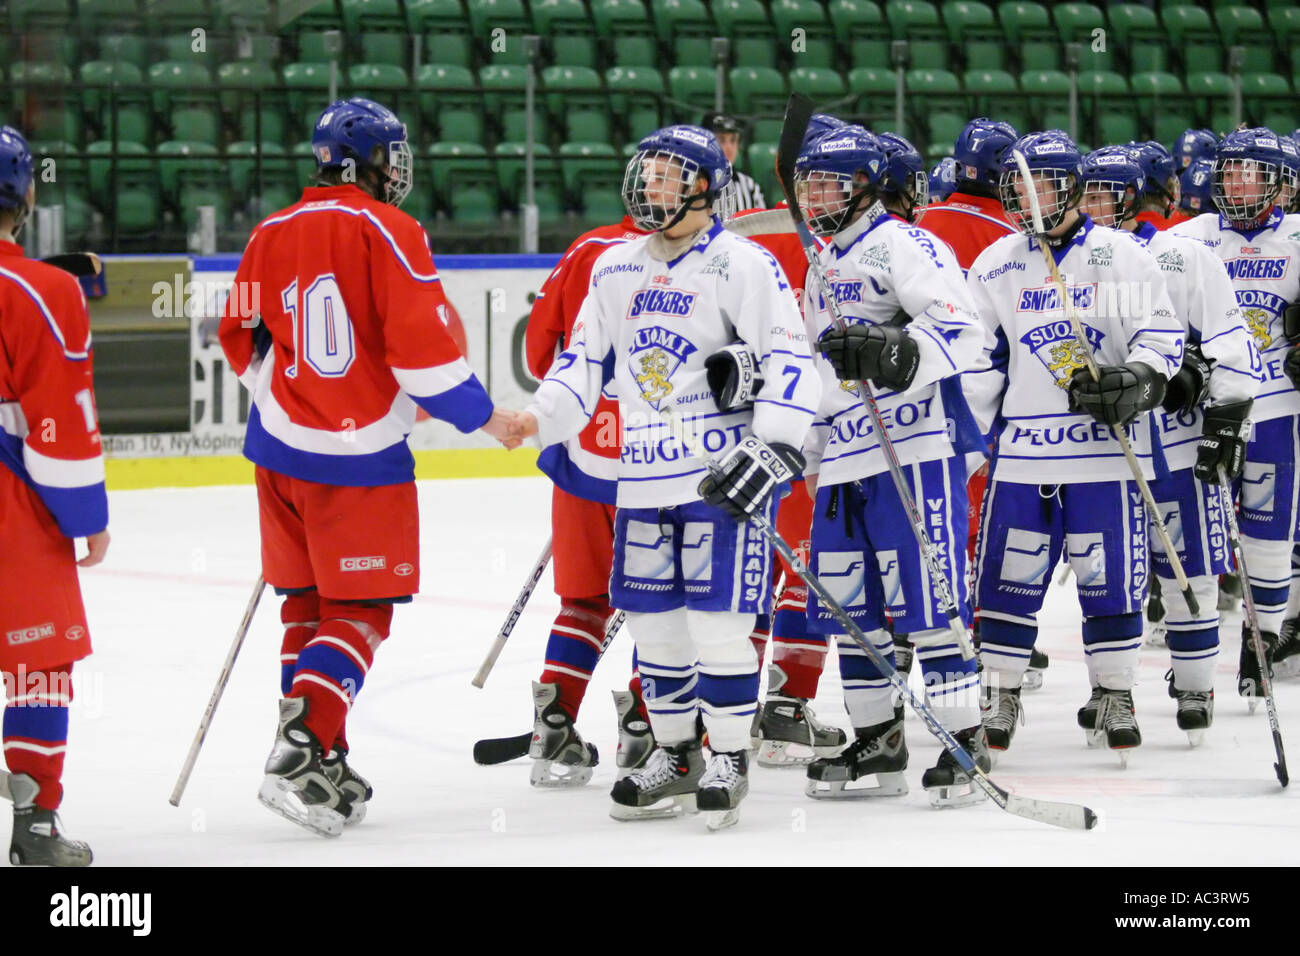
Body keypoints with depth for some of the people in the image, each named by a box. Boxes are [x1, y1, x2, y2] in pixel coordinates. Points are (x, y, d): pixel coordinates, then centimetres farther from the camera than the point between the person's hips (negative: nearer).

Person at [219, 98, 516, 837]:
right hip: (360, 455, -6)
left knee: (307, 603, 16)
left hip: (281, 445, 6)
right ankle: (301, 751, -16)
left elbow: (244, 343, 15)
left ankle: (322, 762, 18)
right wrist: (481, 416, -4)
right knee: (361, 611, -1)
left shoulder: (272, 235, 7)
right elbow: (421, 344, -16)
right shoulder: (388, 233, -11)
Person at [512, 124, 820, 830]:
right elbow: (586, 360, 19)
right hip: (646, 477, 7)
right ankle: (675, 756, 23)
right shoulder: (614, 269, 13)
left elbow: (790, 361, -13)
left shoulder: (741, 264, -8)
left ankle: (729, 760, 5)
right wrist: (541, 419, 3)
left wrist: (773, 451, -20)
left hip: (723, 473, -7)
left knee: (718, 620, -7)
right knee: (652, 620, 10)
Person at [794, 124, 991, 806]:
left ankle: (964, 743, -7)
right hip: (846, 457, 9)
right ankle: (877, 743, 18)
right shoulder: (822, 267, 21)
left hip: (916, 444, -9)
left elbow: (960, 330, -20)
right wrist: (812, 449, 28)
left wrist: (895, 354, -34)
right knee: (850, 608, 9)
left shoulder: (902, 245, -7)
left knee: (928, 599, -10)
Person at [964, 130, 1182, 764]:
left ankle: (1116, 698, 12)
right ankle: (1000, 699, 12)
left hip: (1104, 447, -2)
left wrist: (1138, 381, -18)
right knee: (1009, 575, 1)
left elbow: (1161, 334, 0)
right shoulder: (995, 265, 10)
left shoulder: (1119, 254, 2)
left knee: (1110, 575, 0)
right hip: (1021, 446, 2)